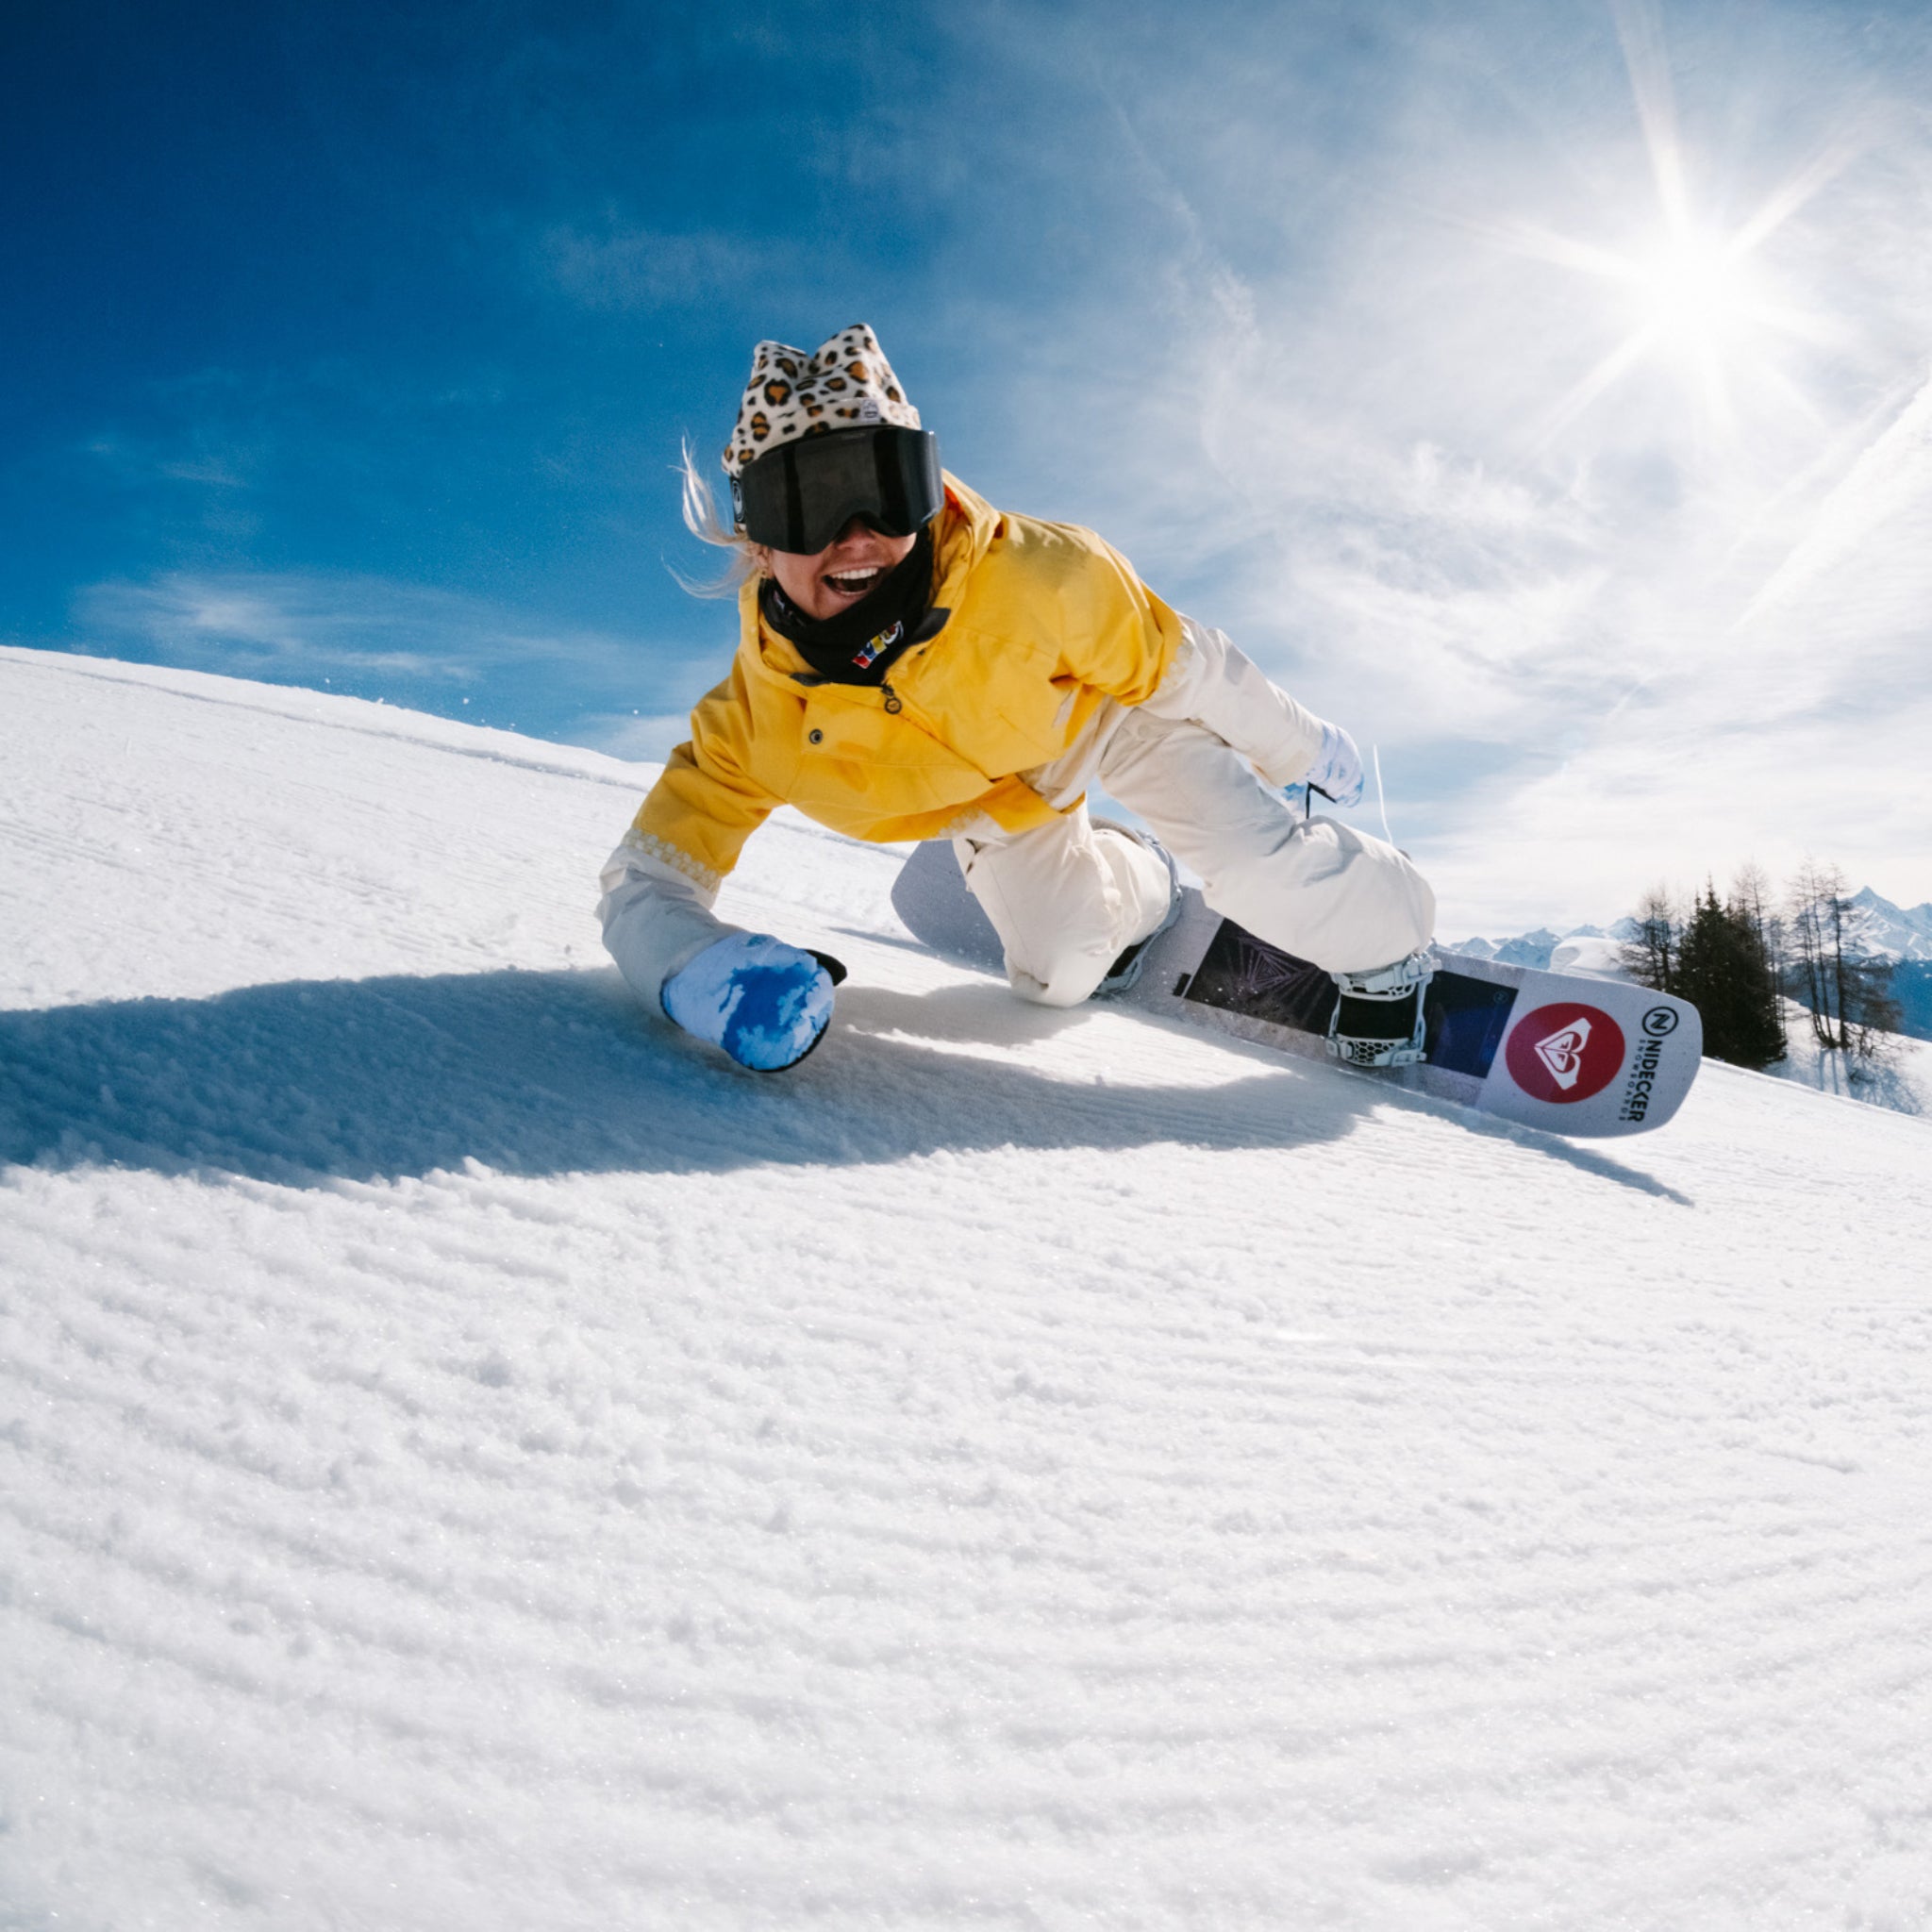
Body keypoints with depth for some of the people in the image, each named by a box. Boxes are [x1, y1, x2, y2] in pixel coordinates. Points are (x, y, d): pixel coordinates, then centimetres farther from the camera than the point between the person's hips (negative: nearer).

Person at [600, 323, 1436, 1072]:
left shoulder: (1041, 583, -42)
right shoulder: (755, 717, -35)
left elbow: (1185, 670, -23)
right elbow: (646, 883, -28)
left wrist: (1302, 751, -5)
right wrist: (701, 975, -52)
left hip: (1107, 709, -2)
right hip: (986, 801, 3)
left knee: (1261, 865, -18)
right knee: (1059, 972, 5)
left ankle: (1392, 960, 15)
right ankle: (1139, 887, 38)